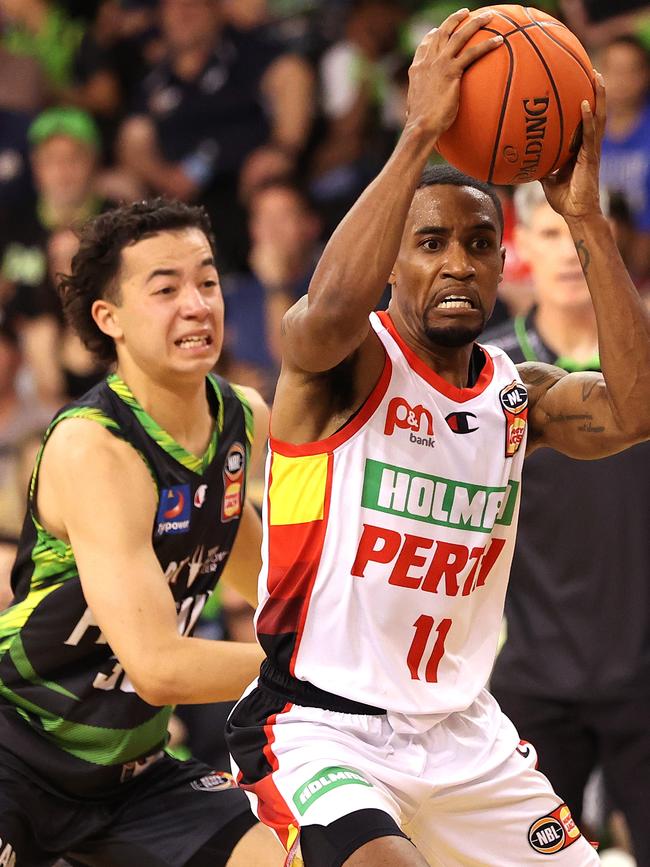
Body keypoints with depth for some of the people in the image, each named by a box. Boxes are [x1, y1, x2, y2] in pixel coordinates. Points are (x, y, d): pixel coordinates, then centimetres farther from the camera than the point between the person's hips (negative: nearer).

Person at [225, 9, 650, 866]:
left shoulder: (521, 392, 6)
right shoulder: (349, 364, -9)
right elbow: (331, 311, -35)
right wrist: (421, 135, -34)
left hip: (464, 733, 6)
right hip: (322, 726, -6)